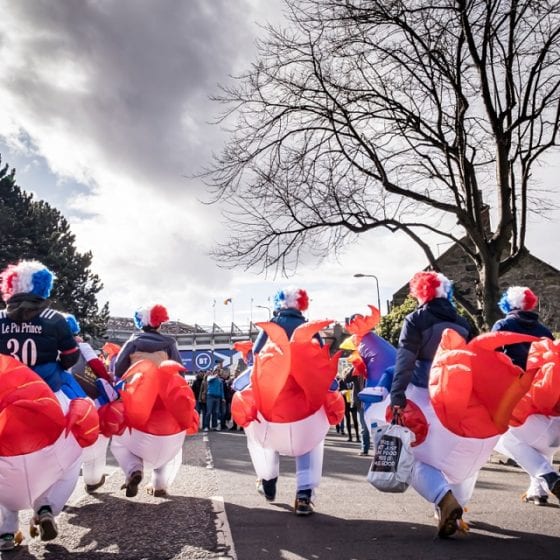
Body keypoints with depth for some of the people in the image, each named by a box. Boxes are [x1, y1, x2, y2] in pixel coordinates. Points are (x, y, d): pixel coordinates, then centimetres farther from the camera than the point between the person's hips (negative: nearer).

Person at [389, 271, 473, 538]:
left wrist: (397, 398, -19)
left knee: (414, 456, -2)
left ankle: (444, 497, -25)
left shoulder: (415, 320, -4)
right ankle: (449, 503, 20)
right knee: (451, 453, 21)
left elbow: (404, 362, -14)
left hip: (424, 396, -5)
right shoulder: (462, 323, 12)